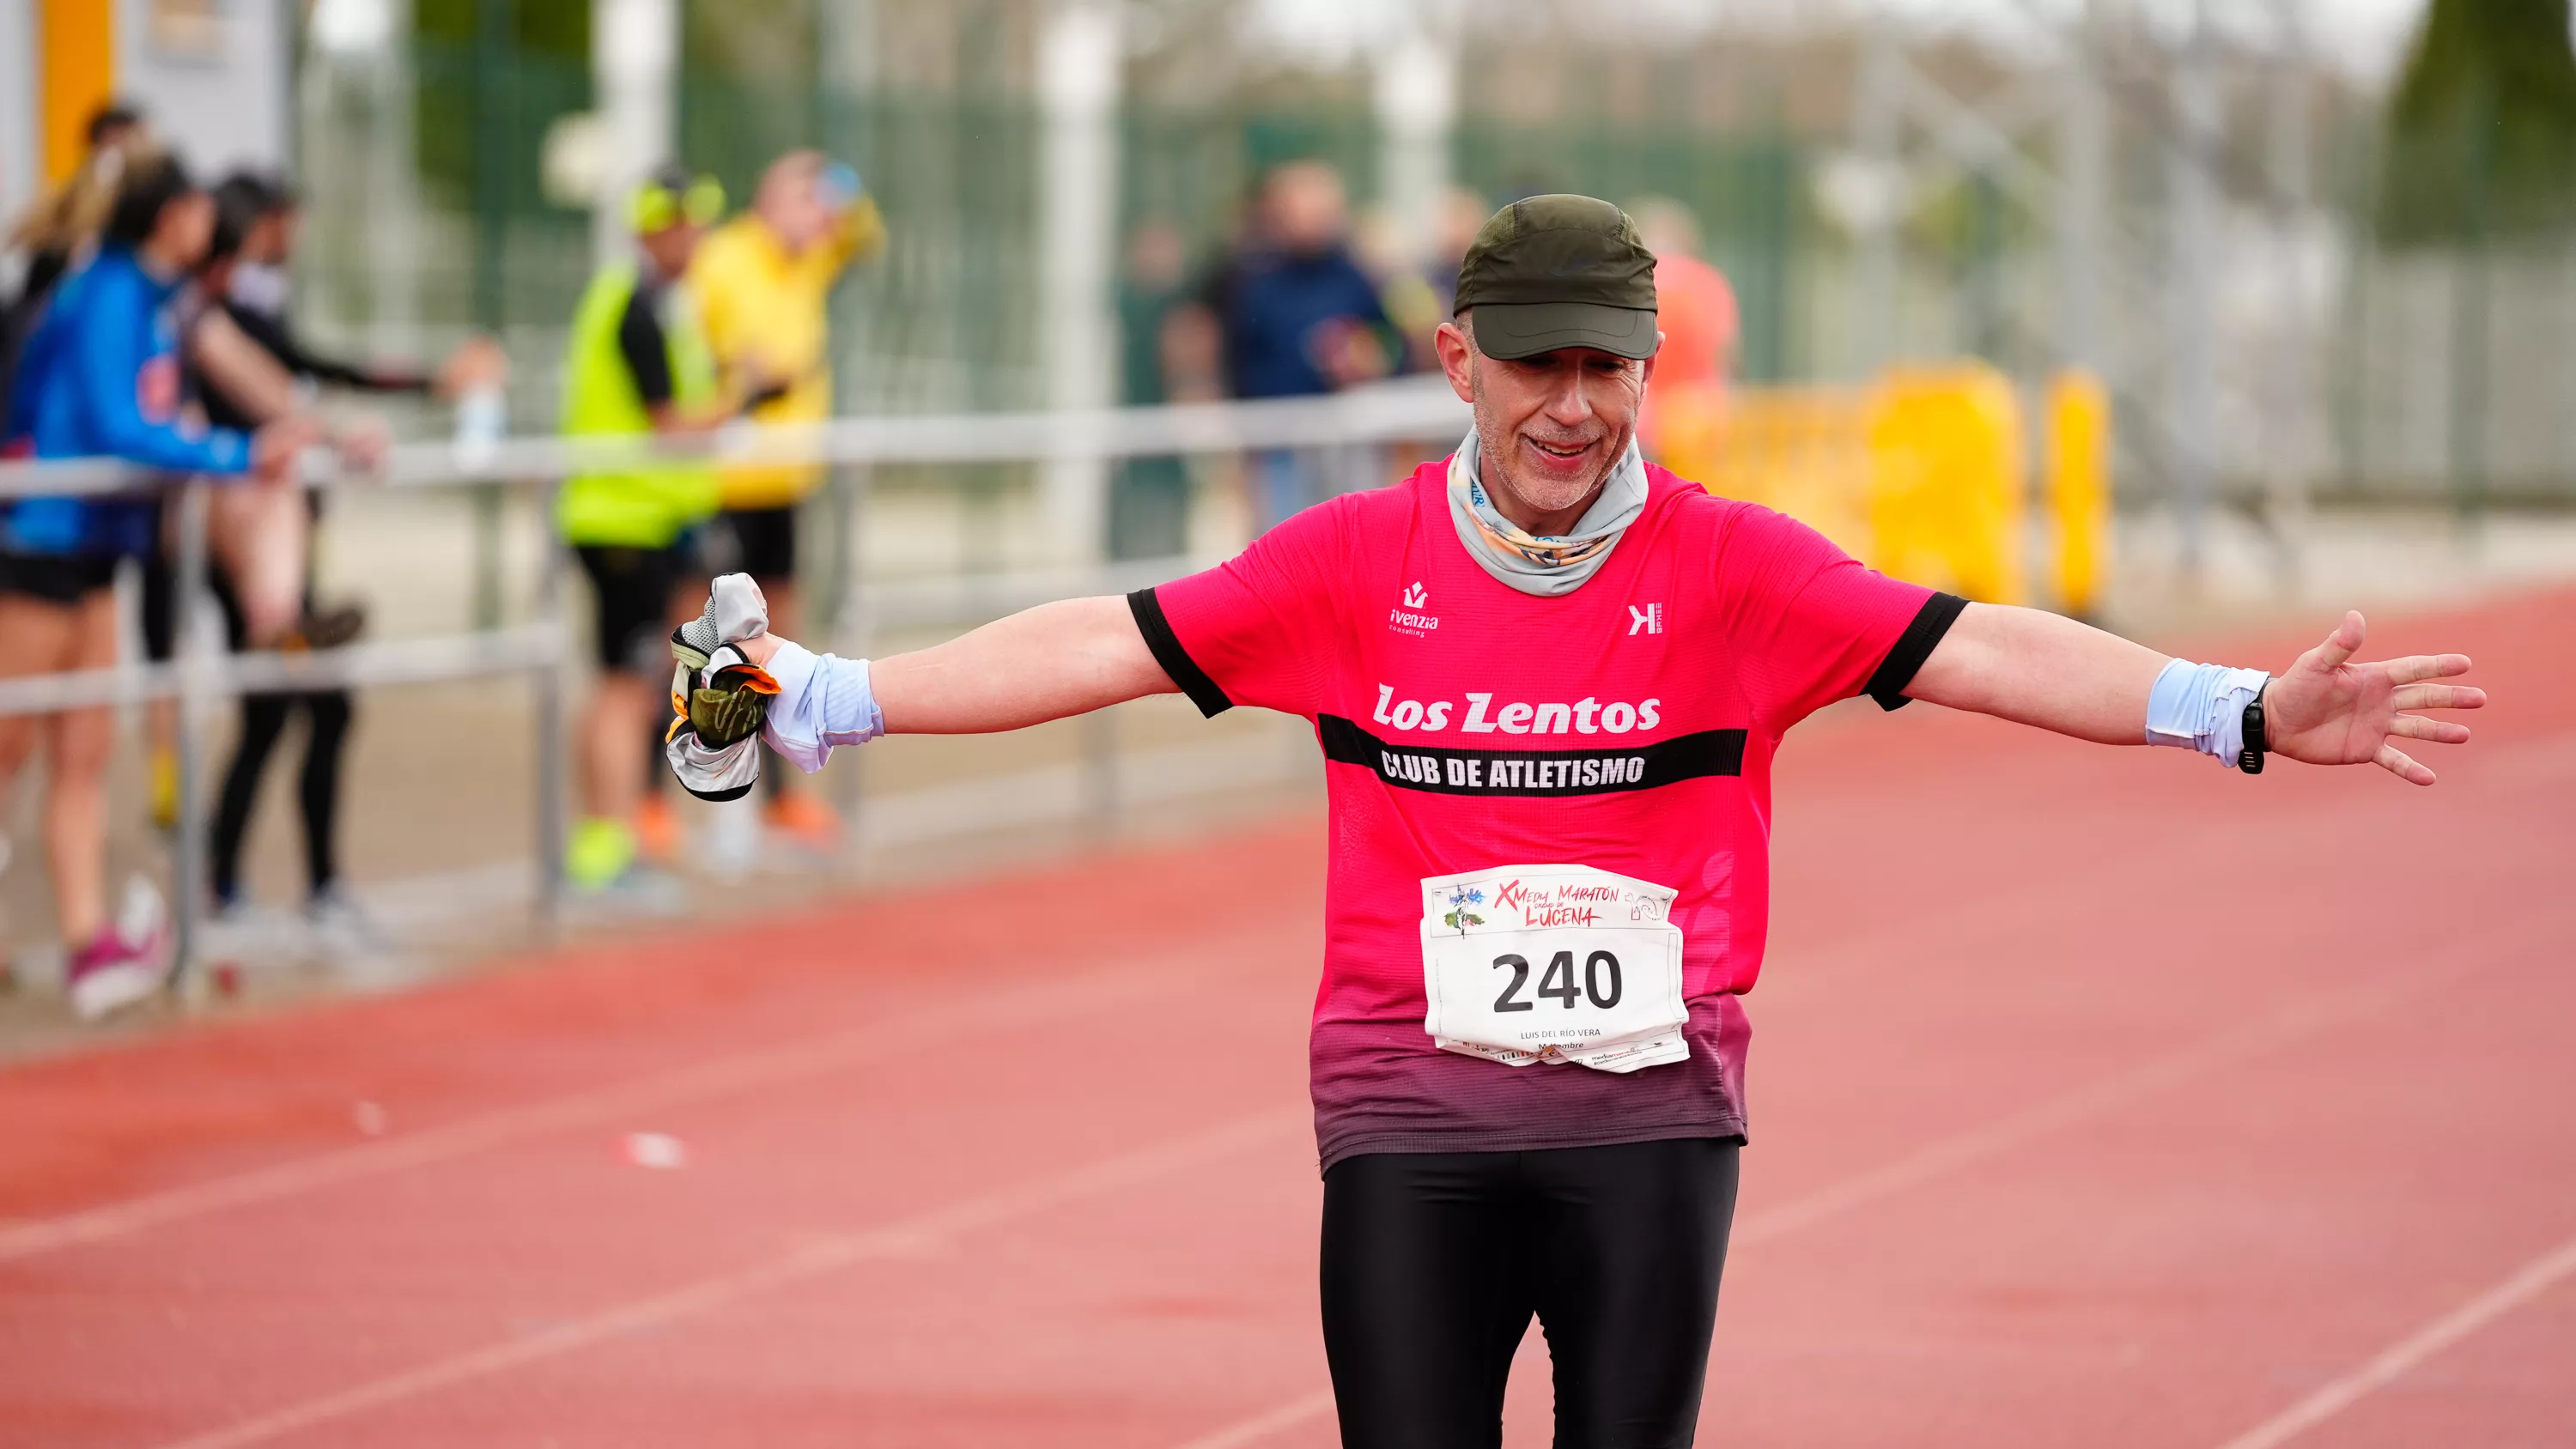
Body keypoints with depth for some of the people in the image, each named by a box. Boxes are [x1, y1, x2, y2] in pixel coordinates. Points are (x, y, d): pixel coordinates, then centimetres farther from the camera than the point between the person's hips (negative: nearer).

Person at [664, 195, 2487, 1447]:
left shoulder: (1732, 568, -1)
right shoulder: (1358, 562, 3)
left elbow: (1972, 647, -9)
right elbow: (1108, 644, 2)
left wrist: (2246, 711, -20)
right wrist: (834, 698, -4)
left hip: (1651, 1113, -1)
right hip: (1409, 1114, 1)